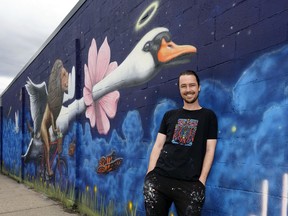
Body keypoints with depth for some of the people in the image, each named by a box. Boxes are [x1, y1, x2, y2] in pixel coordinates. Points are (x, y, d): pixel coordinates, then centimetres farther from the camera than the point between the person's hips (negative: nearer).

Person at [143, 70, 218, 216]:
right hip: (159, 179, 3)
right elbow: (158, 146, 12)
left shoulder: (208, 116, 8)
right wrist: (149, 175, 1)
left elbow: (209, 150, 3)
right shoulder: (169, 115, 15)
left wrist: (201, 180, -7)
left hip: (190, 184, -2)